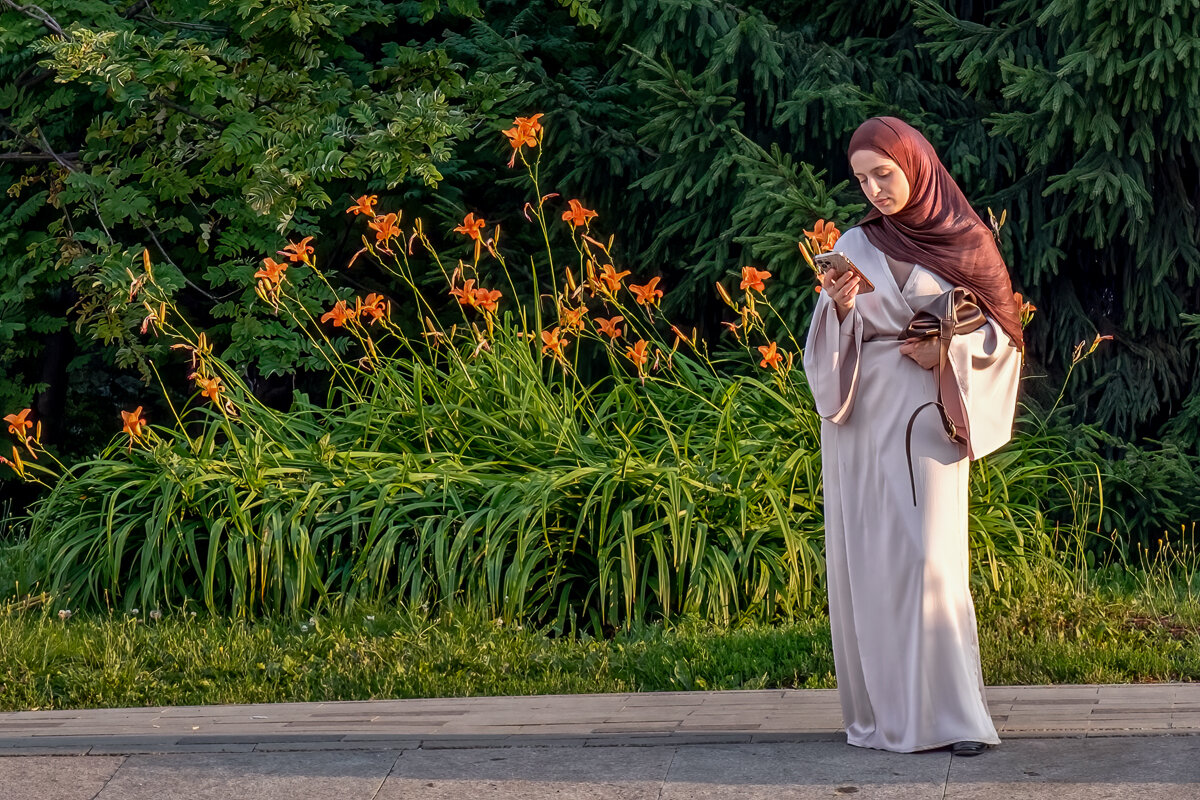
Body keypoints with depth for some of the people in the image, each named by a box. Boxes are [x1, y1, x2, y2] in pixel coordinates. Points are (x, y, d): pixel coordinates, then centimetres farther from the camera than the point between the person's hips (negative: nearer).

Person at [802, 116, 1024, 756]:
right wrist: (840, 307, -17)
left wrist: (949, 351, -10)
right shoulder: (855, 245, 7)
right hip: (861, 417, 2)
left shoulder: (964, 241, 3)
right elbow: (830, 346, 4)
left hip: (926, 419, -2)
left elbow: (1000, 331, 7)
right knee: (868, 558, 1)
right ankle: (881, 705, 8)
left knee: (928, 557, -11)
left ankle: (952, 713, -8)